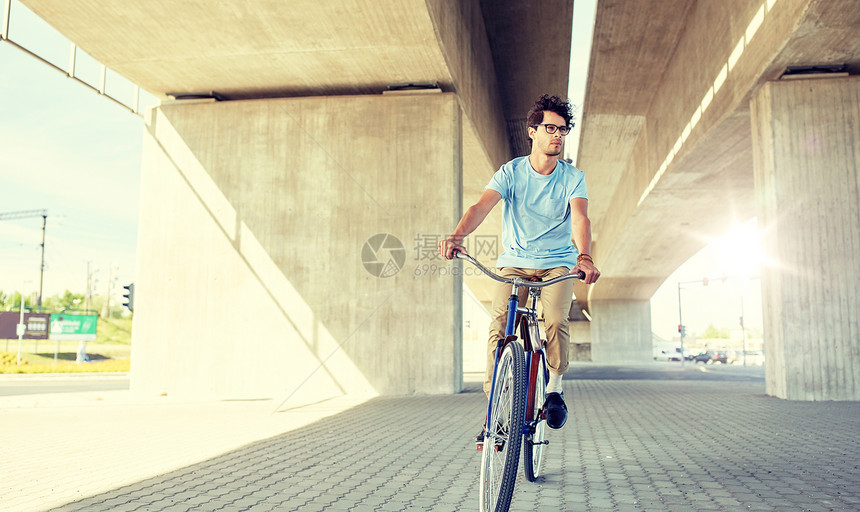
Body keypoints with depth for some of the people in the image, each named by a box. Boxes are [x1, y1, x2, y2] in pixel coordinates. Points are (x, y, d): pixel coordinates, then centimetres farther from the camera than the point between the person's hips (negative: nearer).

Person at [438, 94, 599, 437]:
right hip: (514, 261, 0)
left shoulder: (573, 177, -2)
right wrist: (457, 235, -39)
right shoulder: (511, 172, -4)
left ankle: (554, 387, 1)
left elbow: (580, 218, -19)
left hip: (558, 263, 0)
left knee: (557, 321, -23)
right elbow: (481, 206, -18)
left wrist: (584, 256, -40)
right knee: (499, 327, -17)